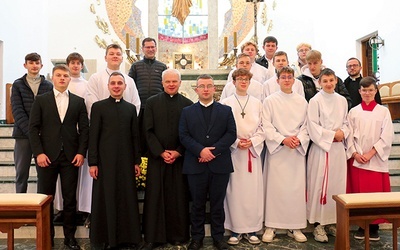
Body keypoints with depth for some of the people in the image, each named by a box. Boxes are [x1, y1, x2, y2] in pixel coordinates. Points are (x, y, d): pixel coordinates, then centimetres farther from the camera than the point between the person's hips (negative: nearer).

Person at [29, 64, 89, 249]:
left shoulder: (78, 101, 9)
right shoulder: (41, 100, 6)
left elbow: (84, 128, 5)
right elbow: (33, 128, 1)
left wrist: (81, 152, -5)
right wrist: (39, 153, -9)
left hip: (71, 156, 1)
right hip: (47, 156, 0)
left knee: (70, 198, 5)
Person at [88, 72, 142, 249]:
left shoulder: (131, 108, 11)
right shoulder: (98, 106, 2)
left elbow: (135, 136, 10)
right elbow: (93, 136, -2)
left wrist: (137, 161, 6)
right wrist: (92, 163, -7)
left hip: (126, 161, 3)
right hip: (105, 161, -2)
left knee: (127, 199, 6)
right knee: (105, 199, 4)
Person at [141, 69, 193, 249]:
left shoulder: (188, 104, 4)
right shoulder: (152, 102, 4)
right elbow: (148, 131, 0)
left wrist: (178, 152, -8)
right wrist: (161, 152, -8)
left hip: (180, 157, 0)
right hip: (157, 157, 0)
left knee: (178, 197, 5)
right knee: (155, 197, 3)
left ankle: (178, 235, 17)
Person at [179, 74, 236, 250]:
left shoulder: (226, 110, 9)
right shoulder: (187, 112, 9)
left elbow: (231, 134, -1)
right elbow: (183, 136, -1)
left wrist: (214, 150, -13)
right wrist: (200, 150, -16)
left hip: (220, 164, 0)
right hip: (195, 165, 0)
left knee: (218, 203, 8)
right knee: (197, 203, 9)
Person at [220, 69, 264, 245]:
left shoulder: (257, 103, 10)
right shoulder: (226, 103, 4)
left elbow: (262, 128, 7)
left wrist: (252, 141, -8)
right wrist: (236, 142, -11)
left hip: (253, 151, 2)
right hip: (233, 151, -2)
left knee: (253, 190, 2)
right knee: (235, 190, 0)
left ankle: (251, 229, 11)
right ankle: (235, 229, 9)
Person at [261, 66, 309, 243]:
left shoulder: (301, 101, 10)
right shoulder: (270, 101, 2)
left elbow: (306, 125, 8)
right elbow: (267, 126, -4)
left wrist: (299, 139, -10)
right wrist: (283, 139, -14)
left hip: (298, 149, 2)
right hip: (276, 149, -2)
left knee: (296, 187, 3)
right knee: (275, 187, -1)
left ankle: (295, 227, 14)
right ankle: (271, 226, 7)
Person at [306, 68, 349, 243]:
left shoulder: (342, 100, 11)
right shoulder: (315, 101, -4)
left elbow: (346, 122, 15)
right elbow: (312, 126, -9)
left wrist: (342, 133, -6)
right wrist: (332, 135, -13)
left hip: (338, 147, 5)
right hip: (321, 147, -5)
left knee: (337, 184, 7)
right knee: (319, 185, -3)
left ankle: (332, 222, 18)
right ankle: (318, 224, 5)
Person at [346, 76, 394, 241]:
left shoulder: (383, 111, 3)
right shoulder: (353, 112, 7)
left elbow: (387, 137, -3)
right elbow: (349, 136, 4)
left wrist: (371, 153, -11)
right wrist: (355, 154, -9)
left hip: (377, 159, -1)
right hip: (357, 159, 1)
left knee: (376, 192, -1)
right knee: (358, 192, 3)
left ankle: (374, 227, 12)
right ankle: (361, 226, 15)